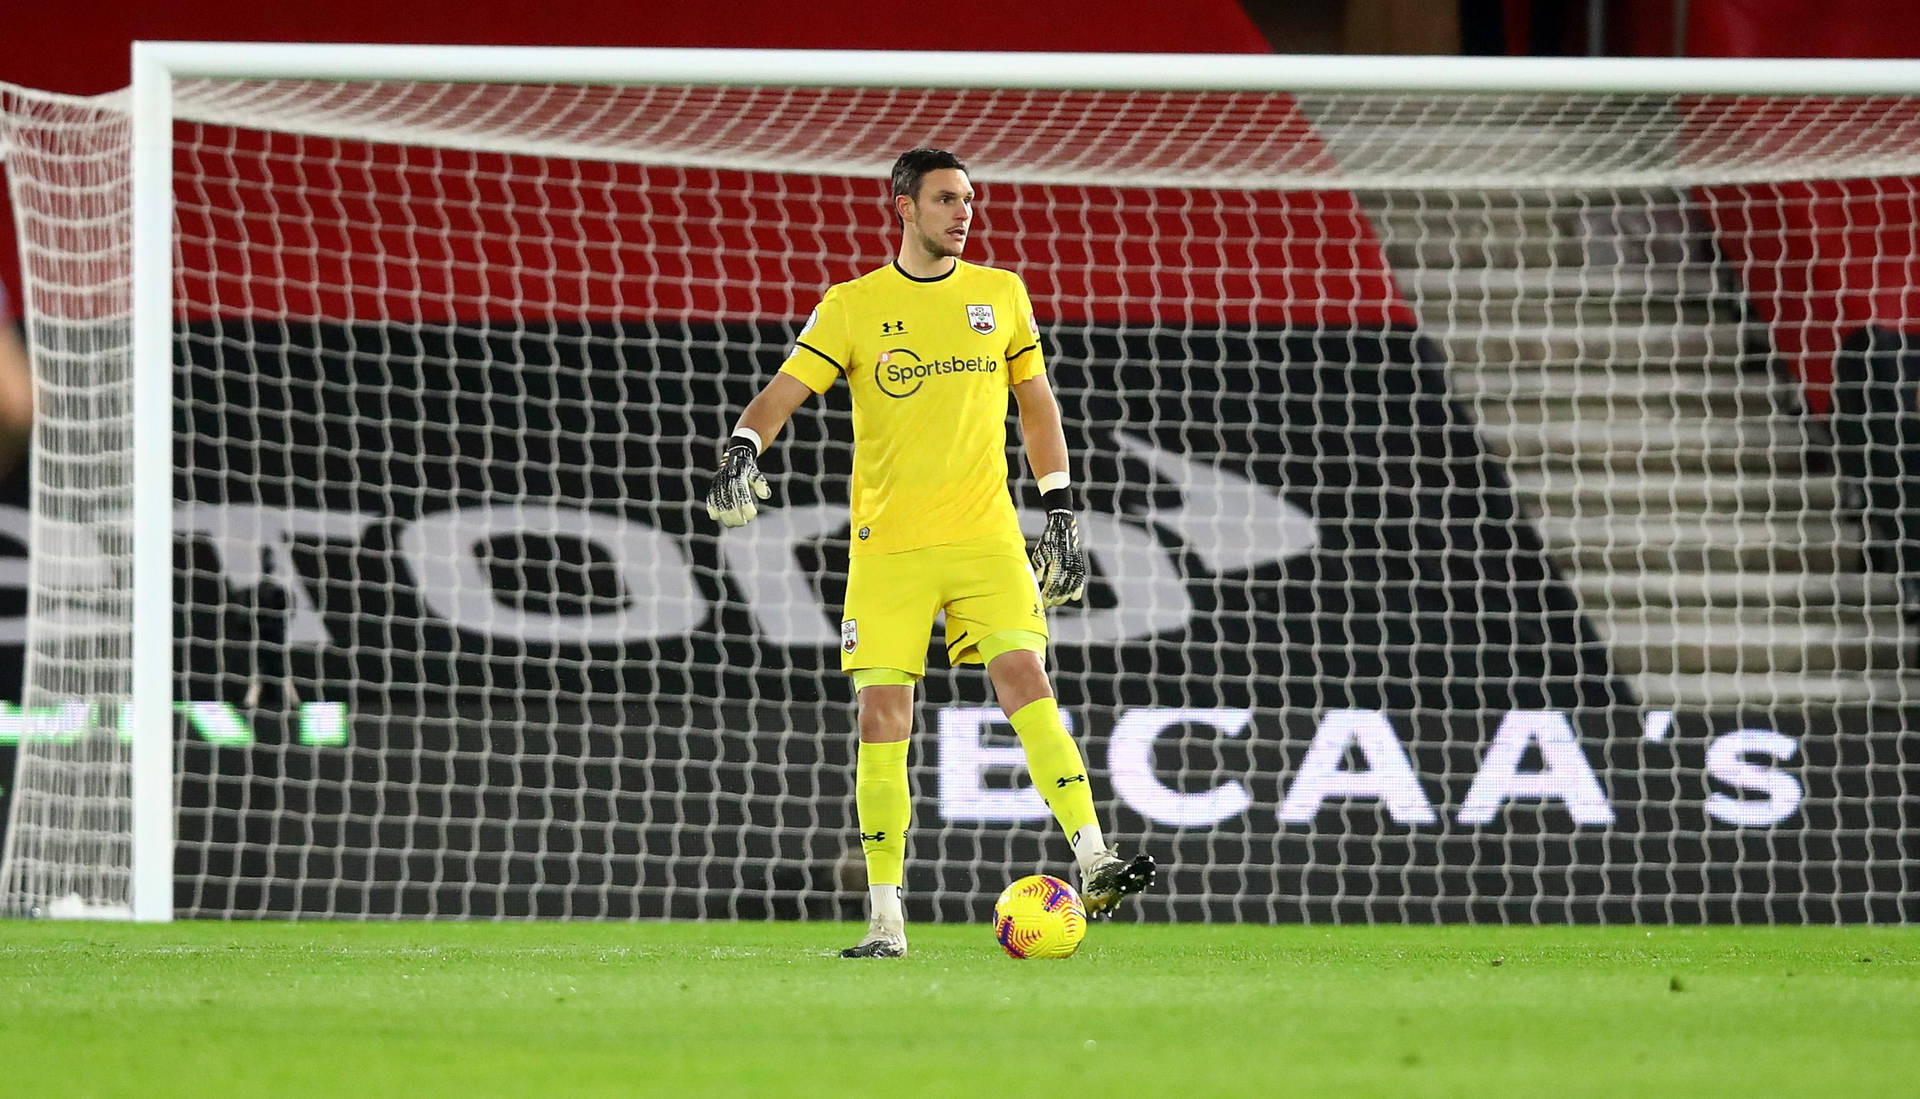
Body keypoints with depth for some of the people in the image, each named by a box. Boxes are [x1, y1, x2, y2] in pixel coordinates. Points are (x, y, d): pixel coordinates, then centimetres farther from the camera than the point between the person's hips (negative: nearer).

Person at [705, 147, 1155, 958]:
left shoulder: (1000, 294, 9)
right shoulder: (852, 307, 2)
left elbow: (1037, 405, 17)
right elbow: (783, 393, -3)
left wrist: (1061, 515, 12)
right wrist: (742, 451, -24)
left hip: (986, 535, 1)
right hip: (887, 547, -1)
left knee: (1025, 682, -16)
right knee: (882, 714, -5)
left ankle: (1094, 866, -19)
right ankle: (885, 918, 1)